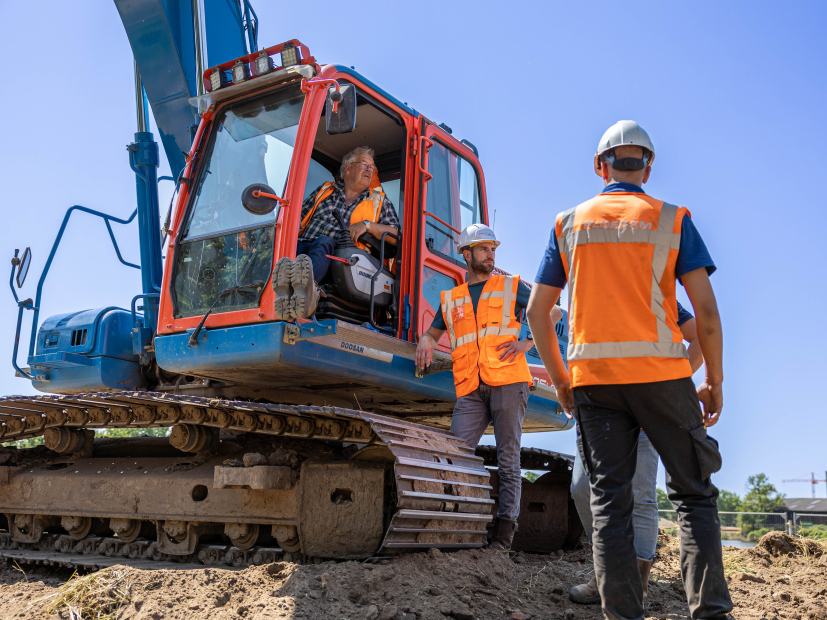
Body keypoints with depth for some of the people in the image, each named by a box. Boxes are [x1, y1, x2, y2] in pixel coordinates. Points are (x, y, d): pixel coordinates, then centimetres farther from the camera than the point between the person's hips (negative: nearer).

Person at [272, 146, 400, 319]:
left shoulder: (379, 201, 26)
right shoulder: (325, 190, 29)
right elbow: (298, 217, 27)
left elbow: (396, 236, 14)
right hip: (303, 245, 2)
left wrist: (367, 225, -1)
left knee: (324, 243, -38)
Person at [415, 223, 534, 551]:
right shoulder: (451, 299, 22)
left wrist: (526, 342, -2)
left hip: (508, 382, -2)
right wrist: (425, 342, 4)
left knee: (508, 458, -4)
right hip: (470, 389, 2)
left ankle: (504, 529, -2)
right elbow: (433, 332, 29)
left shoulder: (513, 287, 15)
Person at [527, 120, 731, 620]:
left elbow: (537, 311, 8)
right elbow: (707, 310, -3)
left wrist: (560, 378, 16)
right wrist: (715, 380, 7)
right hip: (660, 373, -1)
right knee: (694, 492, 10)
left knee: (609, 500, 5)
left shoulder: (569, 223, 11)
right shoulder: (672, 220, 4)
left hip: (592, 377, 2)